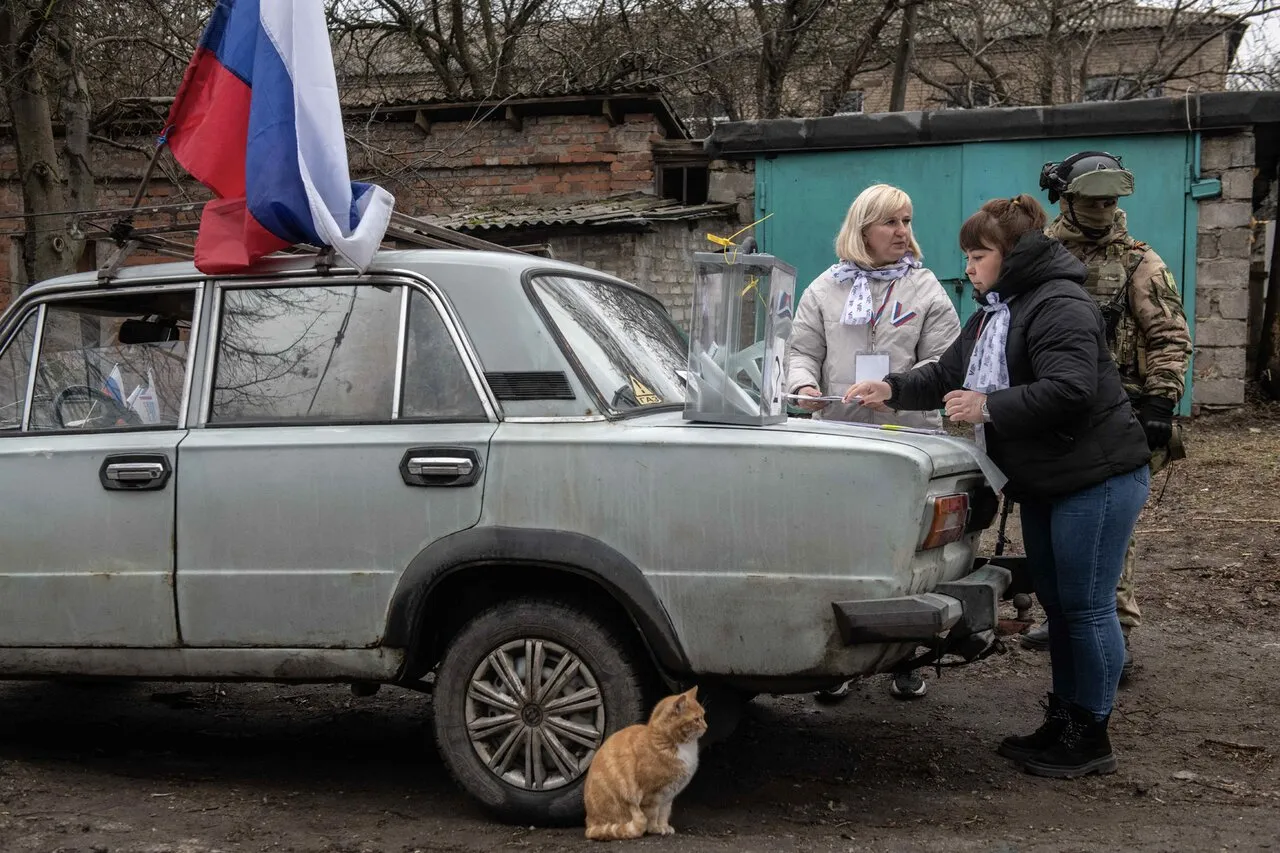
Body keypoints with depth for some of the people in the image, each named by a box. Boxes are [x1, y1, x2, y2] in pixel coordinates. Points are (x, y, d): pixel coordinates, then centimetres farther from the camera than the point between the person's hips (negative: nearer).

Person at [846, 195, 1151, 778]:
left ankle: (1090, 736, 5)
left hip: (1096, 479, -10)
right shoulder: (994, 314, 16)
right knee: (1057, 604, 15)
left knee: (1086, 606, -4)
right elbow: (947, 375, 21)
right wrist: (893, 390, 5)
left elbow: (1068, 391, -27)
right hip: (1043, 484, 10)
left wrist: (988, 405, -23)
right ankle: (1062, 723, 25)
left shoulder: (1060, 308, -16)